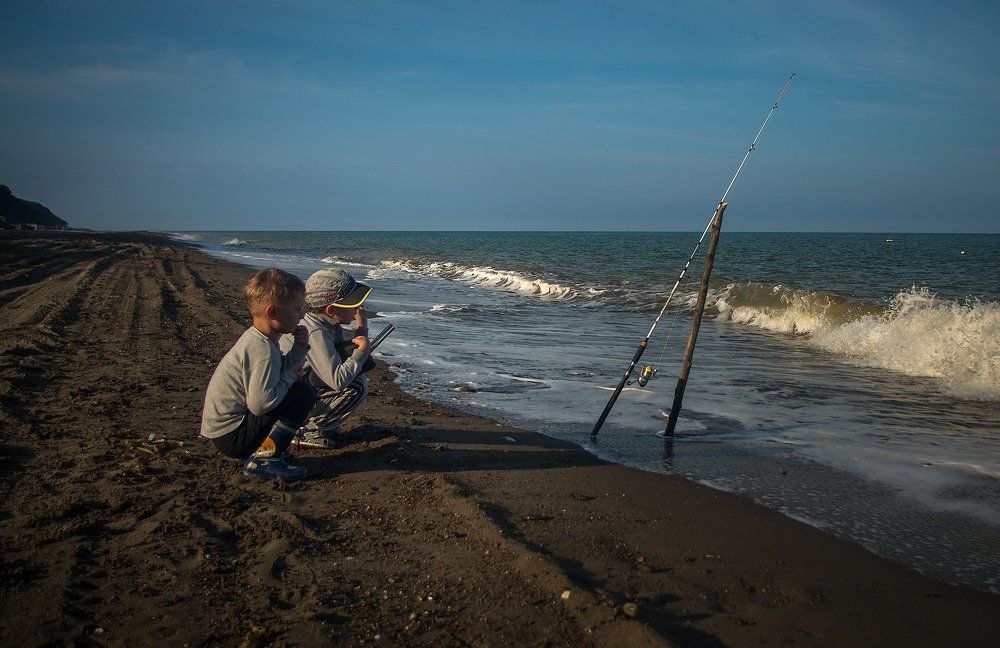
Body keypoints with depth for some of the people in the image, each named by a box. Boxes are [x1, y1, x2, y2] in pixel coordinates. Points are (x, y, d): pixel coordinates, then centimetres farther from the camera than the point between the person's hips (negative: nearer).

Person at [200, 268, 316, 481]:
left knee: (296, 387, 22)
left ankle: (265, 448, 12)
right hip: (230, 437, -10)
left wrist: (299, 347, 2)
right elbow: (261, 403, -33)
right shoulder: (262, 349, -25)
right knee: (304, 393, -18)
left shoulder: (256, 338, 6)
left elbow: (281, 370, 18)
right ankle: (263, 459, -15)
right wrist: (290, 376, -18)